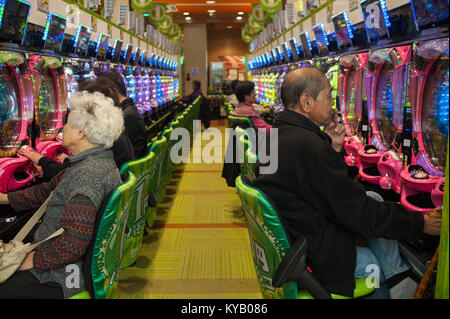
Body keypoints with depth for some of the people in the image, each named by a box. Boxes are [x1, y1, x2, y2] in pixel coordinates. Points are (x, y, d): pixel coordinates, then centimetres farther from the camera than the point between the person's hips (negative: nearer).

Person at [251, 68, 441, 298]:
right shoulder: (310, 147, -29)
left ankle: (399, 283, 11)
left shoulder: (278, 134, 3)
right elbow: (360, 214, -22)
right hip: (317, 257, -9)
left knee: (374, 199, 12)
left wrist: (332, 148, -1)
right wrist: (420, 223, -9)